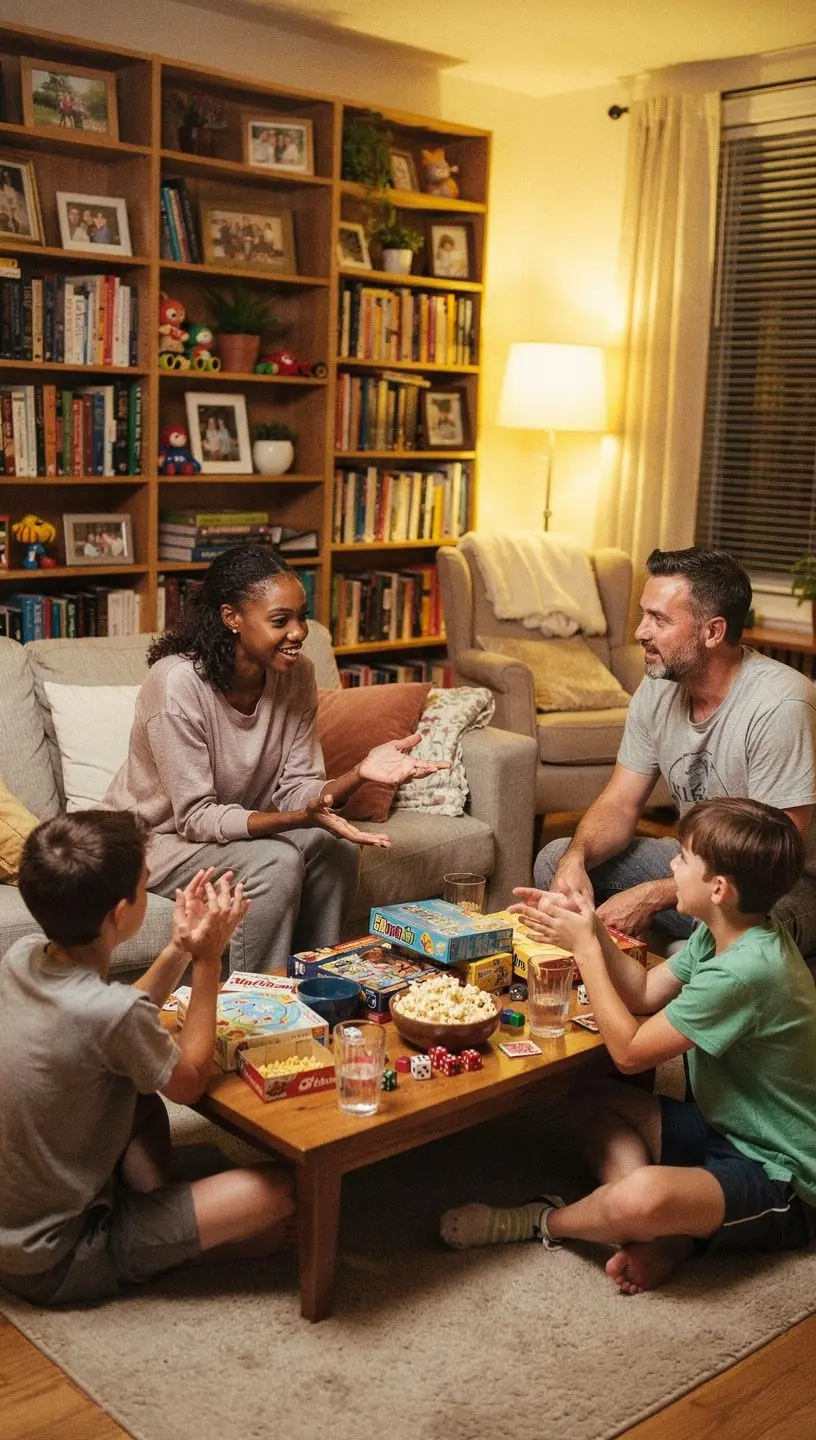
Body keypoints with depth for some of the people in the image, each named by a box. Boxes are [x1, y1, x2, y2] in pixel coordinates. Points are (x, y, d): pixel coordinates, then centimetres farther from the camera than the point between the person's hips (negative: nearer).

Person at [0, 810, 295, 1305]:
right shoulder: (110, 1010, -31)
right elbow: (190, 1083, -10)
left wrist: (180, 948, 1)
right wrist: (208, 960, -8)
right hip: (53, 1264, -8)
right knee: (279, 1191, -10)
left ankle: (161, 1221, 17)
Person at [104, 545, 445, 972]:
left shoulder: (296, 674, -10)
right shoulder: (178, 683, -28)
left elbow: (295, 792, -9)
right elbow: (197, 817, -27)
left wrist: (359, 773, -29)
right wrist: (303, 819, -39)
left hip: (235, 825, 6)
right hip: (157, 837, -6)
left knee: (337, 848, -16)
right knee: (277, 862, -27)